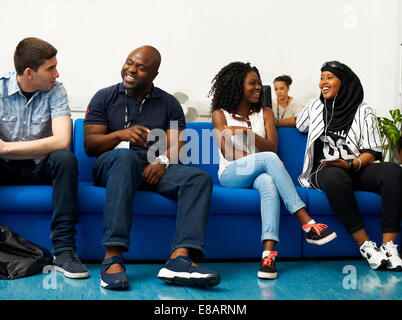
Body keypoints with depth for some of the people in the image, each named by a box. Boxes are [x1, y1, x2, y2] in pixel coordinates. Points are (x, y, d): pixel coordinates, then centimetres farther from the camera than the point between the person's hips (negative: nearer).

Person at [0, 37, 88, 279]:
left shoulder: (55, 90, -7)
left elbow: (61, 141, -22)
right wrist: (40, 148, -23)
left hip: (39, 170, 1)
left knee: (65, 158, -31)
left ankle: (63, 250, -31)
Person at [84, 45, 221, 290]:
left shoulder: (169, 104, 17)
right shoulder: (105, 97, 13)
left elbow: (177, 145, 5)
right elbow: (90, 144, 3)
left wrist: (162, 161, -18)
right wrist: (121, 135, -16)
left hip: (155, 169, 3)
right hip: (111, 165, -2)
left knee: (200, 178, -25)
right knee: (126, 155, -39)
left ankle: (180, 259, -45)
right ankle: (113, 258, -47)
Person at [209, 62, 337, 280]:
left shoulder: (265, 114, 19)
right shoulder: (220, 114, 10)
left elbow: (273, 147, 3)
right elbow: (227, 152, -3)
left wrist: (247, 132, -11)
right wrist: (259, 160, -13)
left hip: (259, 174, 2)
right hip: (231, 175, -2)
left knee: (268, 183, -37)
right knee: (269, 159, -33)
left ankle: (268, 254, -52)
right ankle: (307, 223, -39)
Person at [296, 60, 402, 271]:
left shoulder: (364, 112, 10)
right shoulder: (314, 106, 18)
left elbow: (372, 151, 3)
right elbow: (297, 125, 39)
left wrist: (351, 164, -14)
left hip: (357, 168, 1)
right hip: (326, 170, 0)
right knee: (335, 177, -40)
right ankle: (365, 245, -34)